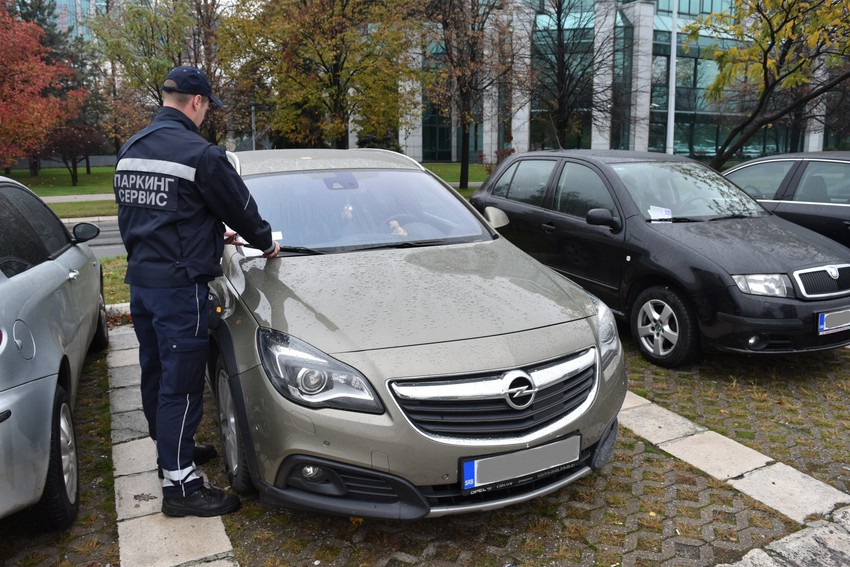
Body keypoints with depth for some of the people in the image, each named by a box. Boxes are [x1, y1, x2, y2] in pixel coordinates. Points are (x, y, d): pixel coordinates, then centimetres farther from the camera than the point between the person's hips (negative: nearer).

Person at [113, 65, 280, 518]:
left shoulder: (129, 150, 11)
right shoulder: (199, 154, -16)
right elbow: (241, 207, -7)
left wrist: (212, 231, 26)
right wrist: (266, 243, 13)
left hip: (140, 280, 9)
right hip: (179, 285, -9)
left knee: (155, 372, 19)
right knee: (181, 383, -2)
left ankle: (171, 448, 37)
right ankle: (180, 484, 6)